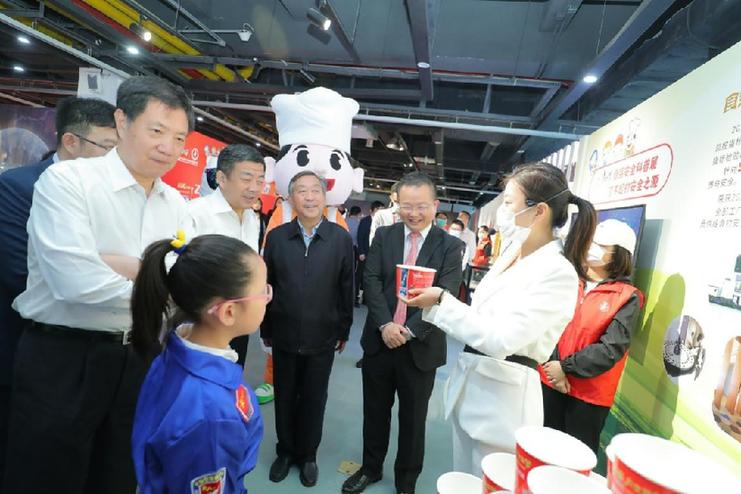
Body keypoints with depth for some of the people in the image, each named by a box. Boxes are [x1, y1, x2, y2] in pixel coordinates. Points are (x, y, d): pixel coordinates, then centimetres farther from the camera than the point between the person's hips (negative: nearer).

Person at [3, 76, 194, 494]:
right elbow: (79, 283, -24)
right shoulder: (67, 180, -12)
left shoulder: (176, 205, 5)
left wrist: (114, 261, -18)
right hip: (63, 359, -5)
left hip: (140, 360, 5)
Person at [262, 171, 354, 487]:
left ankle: (308, 455, 37)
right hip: (284, 336, 1)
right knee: (284, 398, 17)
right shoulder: (276, 237, -3)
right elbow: (266, 286, 2)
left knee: (314, 400, 15)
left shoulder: (341, 238, -6)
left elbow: (346, 289, -2)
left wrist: (344, 331, 2)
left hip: (322, 338, -1)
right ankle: (285, 451, 41)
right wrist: (266, 329, 6)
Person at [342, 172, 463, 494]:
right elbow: (371, 281, -5)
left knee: (413, 419, 15)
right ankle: (371, 468, 42)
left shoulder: (450, 247, -5)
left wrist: (409, 331, -20)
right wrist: (385, 324, -18)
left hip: (420, 347, -2)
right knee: (375, 412, 19)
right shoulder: (384, 236, 2)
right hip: (380, 340, 2)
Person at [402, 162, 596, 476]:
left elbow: (501, 339, -25)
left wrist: (442, 300, -18)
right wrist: (436, 302, 1)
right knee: (462, 483, 22)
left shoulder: (558, 272, -18)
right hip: (470, 384, 8)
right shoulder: (511, 254, 7)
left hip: (503, 398, -8)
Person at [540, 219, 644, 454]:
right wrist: (552, 365, -14)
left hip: (590, 393, -3)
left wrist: (566, 367, -15)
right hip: (549, 380, 3)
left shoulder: (627, 297, -7)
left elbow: (611, 349, -14)